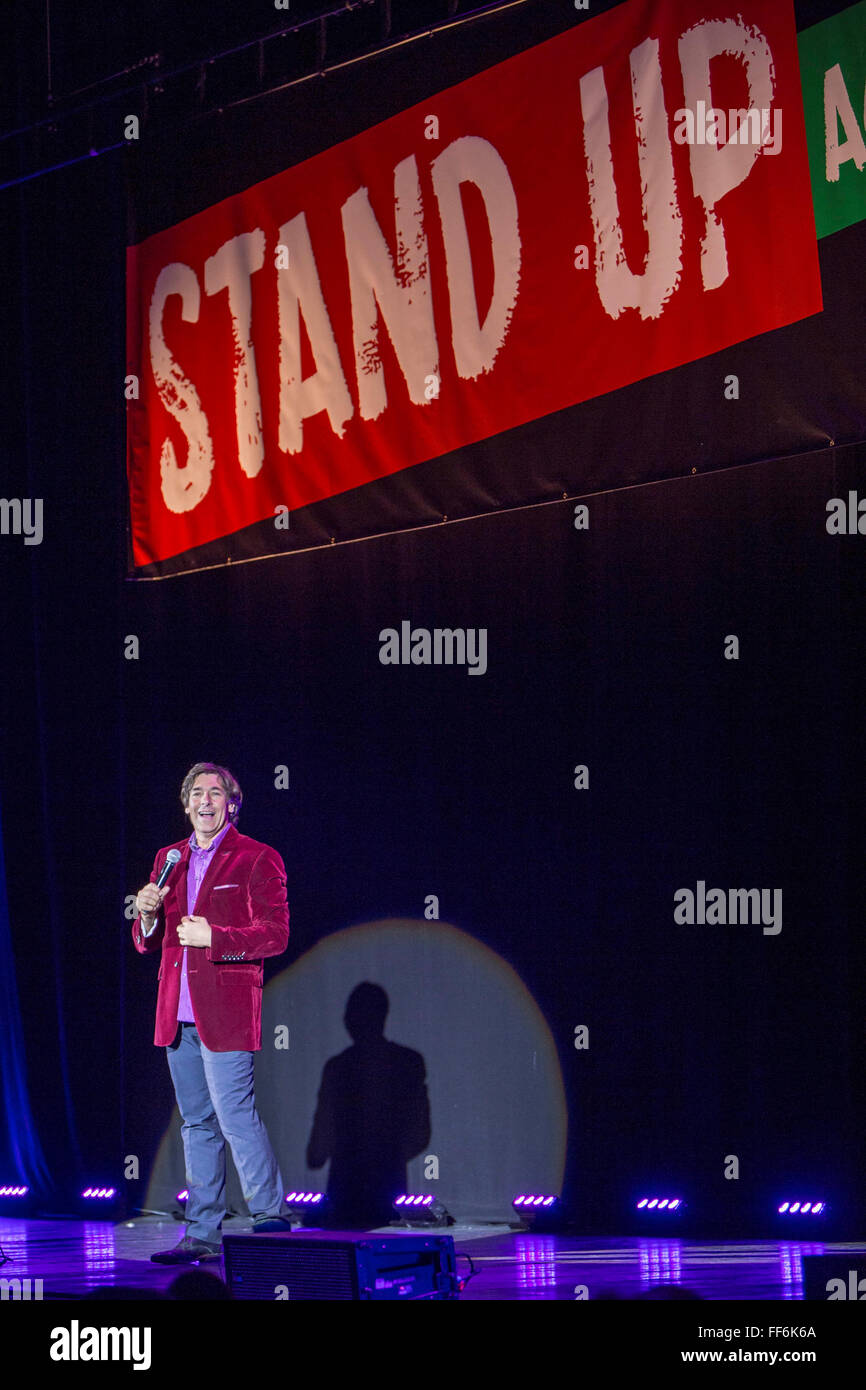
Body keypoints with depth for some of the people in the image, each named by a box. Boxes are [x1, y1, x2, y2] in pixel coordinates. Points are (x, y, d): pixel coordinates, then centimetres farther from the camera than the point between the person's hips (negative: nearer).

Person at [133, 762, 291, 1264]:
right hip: (179, 1015, 6)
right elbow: (148, 943, 19)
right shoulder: (169, 860, 16)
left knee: (235, 1117, -11)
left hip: (224, 1013, -6)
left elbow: (275, 936, -8)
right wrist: (147, 916, -3)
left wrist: (213, 937, -18)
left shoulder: (258, 859, -3)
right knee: (198, 1125, 9)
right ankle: (203, 1235, 12)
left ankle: (271, 1220, -1)